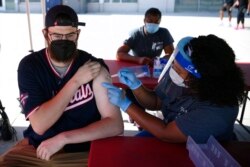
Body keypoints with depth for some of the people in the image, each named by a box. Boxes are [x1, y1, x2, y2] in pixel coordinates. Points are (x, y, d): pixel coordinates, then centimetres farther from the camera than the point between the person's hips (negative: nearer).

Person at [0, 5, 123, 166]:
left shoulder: (94, 67, -13)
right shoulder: (29, 65, -9)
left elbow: (115, 124, -17)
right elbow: (39, 125, -18)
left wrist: (63, 138, -23)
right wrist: (75, 81, -22)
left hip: (82, 152, 0)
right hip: (37, 148, 1)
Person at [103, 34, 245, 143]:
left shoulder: (216, 110, -36)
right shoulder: (176, 75, -17)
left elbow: (166, 133, -30)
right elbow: (155, 103, 0)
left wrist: (125, 104, -28)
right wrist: (136, 85, -19)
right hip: (171, 131, 6)